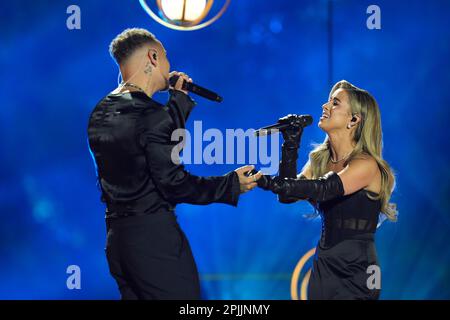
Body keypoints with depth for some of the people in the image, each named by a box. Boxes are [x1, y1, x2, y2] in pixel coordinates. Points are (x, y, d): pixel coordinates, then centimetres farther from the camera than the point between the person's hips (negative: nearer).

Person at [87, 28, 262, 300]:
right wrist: (232, 185, -6)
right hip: (155, 236, -9)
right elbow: (173, 183, -15)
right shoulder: (151, 114, -15)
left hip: (116, 237, 9)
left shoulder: (100, 113, 11)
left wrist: (179, 99, 23)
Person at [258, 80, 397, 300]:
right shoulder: (319, 159, 8)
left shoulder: (367, 165, -13)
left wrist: (272, 183, -43)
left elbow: (324, 188, -30)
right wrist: (291, 146, -9)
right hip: (323, 266, 6)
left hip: (356, 272, -6)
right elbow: (288, 195, -3)